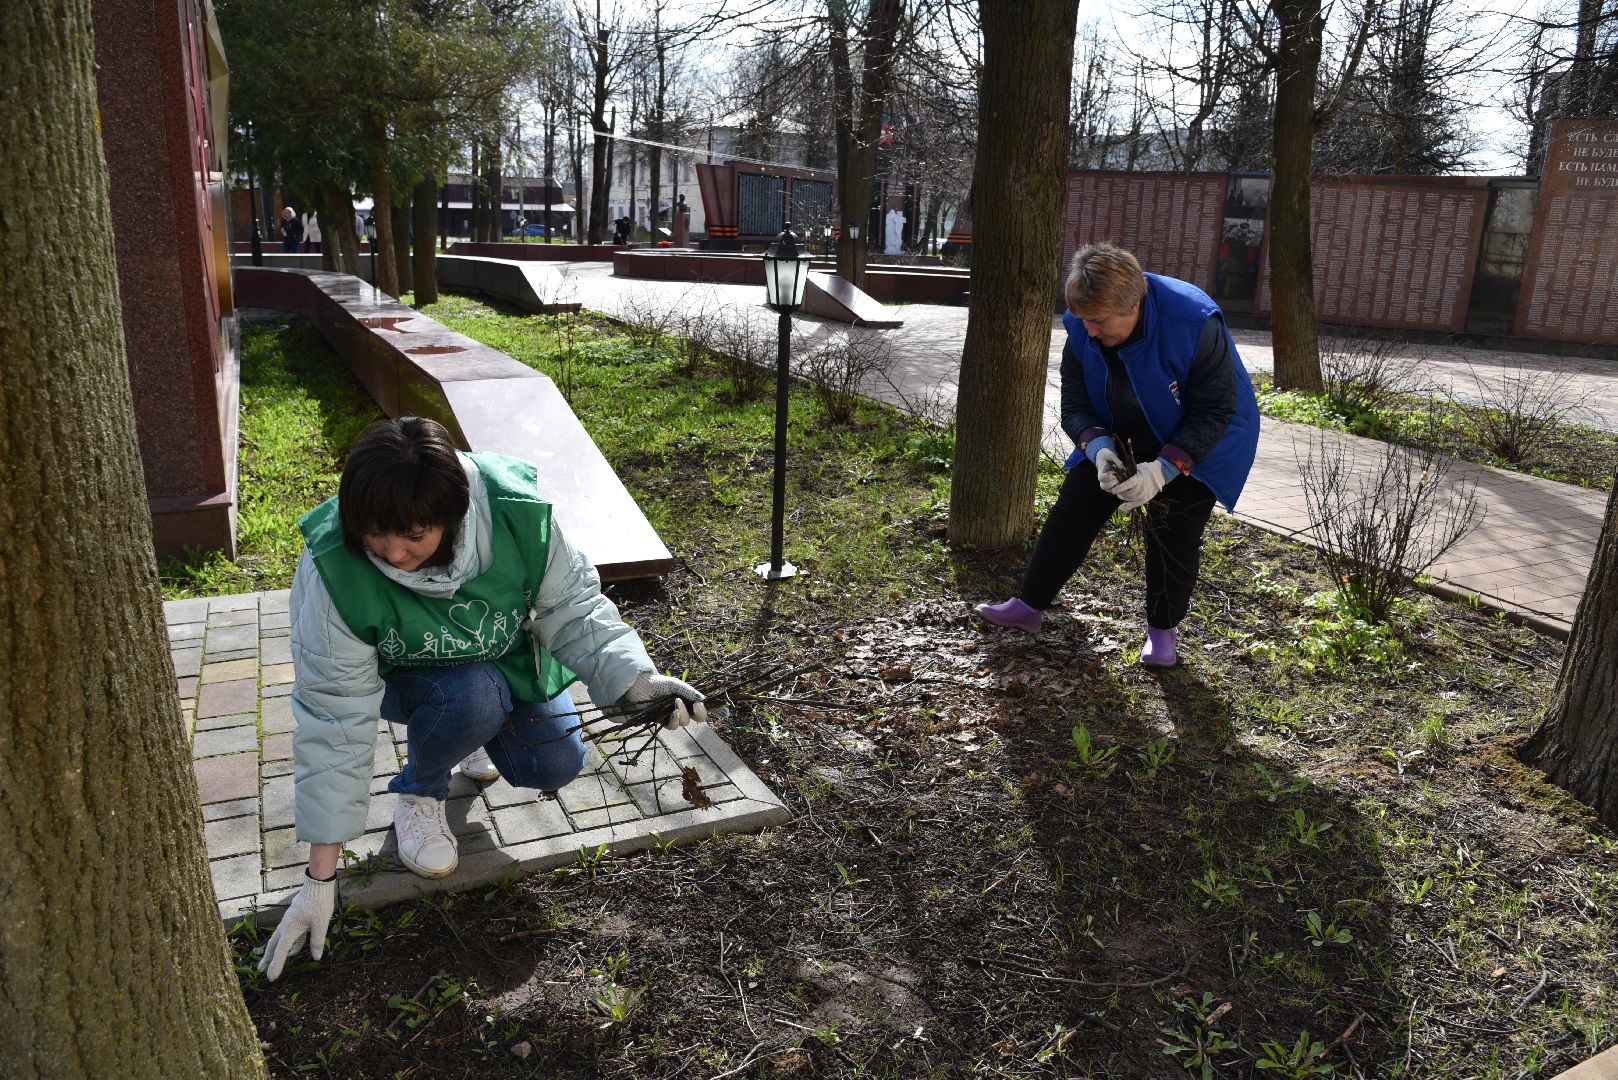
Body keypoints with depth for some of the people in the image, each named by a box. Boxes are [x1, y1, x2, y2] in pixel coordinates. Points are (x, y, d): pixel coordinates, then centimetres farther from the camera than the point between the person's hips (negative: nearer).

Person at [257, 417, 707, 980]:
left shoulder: (515, 512, -33)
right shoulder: (334, 572, -35)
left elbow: (571, 607, -17)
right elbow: (333, 725, -30)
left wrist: (634, 679, -35)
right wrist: (321, 878, -26)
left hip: (503, 657, 3)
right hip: (397, 677, -2)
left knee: (555, 764, -13)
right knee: (471, 697, -34)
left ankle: (469, 733, 20)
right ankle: (417, 791, 0)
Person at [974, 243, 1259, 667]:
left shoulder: (1194, 323, -34)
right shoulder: (1082, 329, -20)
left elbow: (1214, 412, -28)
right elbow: (1075, 404, -12)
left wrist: (1165, 468, -38)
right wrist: (1098, 448, -33)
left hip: (1195, 443, -4)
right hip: (1118, 439, 4)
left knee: (1174, 533, -8)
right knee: (1072, 511, 1)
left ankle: (1163, 630, 13)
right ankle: (1029, 605, 11)